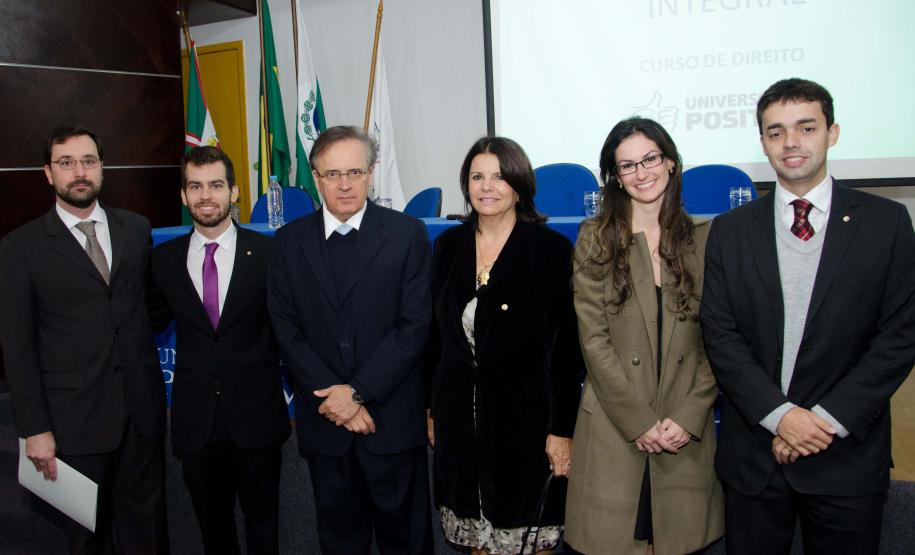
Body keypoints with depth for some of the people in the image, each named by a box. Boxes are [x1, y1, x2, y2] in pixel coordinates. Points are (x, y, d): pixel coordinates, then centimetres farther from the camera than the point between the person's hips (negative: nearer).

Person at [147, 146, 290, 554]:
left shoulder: (267, 252, -7)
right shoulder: (165, 259, 1)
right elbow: (152, 322, 9)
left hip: (256, 413, -2)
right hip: (195, 415, 2)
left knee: (261, 514, 15)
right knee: (211, 520, 19)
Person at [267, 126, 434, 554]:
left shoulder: (407, 234, -5)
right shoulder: (290, 241, 3)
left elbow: (414, 325, -9)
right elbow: (286, 330, -1)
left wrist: (359, 391, -14)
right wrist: (333, 396, -11)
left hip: (392, 418, -2)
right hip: (323, 421, 2)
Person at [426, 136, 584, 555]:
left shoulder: (551, 249, -8)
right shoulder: (449, 245, 4)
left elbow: (567, 348, -9)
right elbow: (436, 334, 9)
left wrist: (562, 429, -10)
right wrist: (431, 408, 10)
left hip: (524, 417, -3)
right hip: (459, 416, 4)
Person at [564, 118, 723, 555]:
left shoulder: (704, 238, 4)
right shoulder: (594, 238, -1)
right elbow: (594, 339, -6)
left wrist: (688, 416, -8)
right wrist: (640, 422, -10)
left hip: (687, 427, 2)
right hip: (613, 426, -1)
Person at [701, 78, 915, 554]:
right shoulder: (731, 230, 3)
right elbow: (719, 334, -2)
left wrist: (829, 418, -12)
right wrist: (779, 415, -13)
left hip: (847, 453, -1)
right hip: (752, 454, 1)